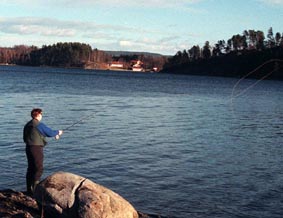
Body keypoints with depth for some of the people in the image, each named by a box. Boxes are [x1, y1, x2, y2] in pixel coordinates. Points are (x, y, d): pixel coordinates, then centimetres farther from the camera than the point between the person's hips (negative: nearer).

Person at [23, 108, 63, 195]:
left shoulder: (27, 125, 14)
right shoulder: (39, 125, -13)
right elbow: (50, 133, -9)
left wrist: (54, 134, 26)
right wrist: (58, 132, 13)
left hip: (29, 148, 8)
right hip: (37, 148, -8)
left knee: (31, 168, 12)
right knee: (39, 168, -5)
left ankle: (29, 189, 15)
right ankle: (35, 190, -9)